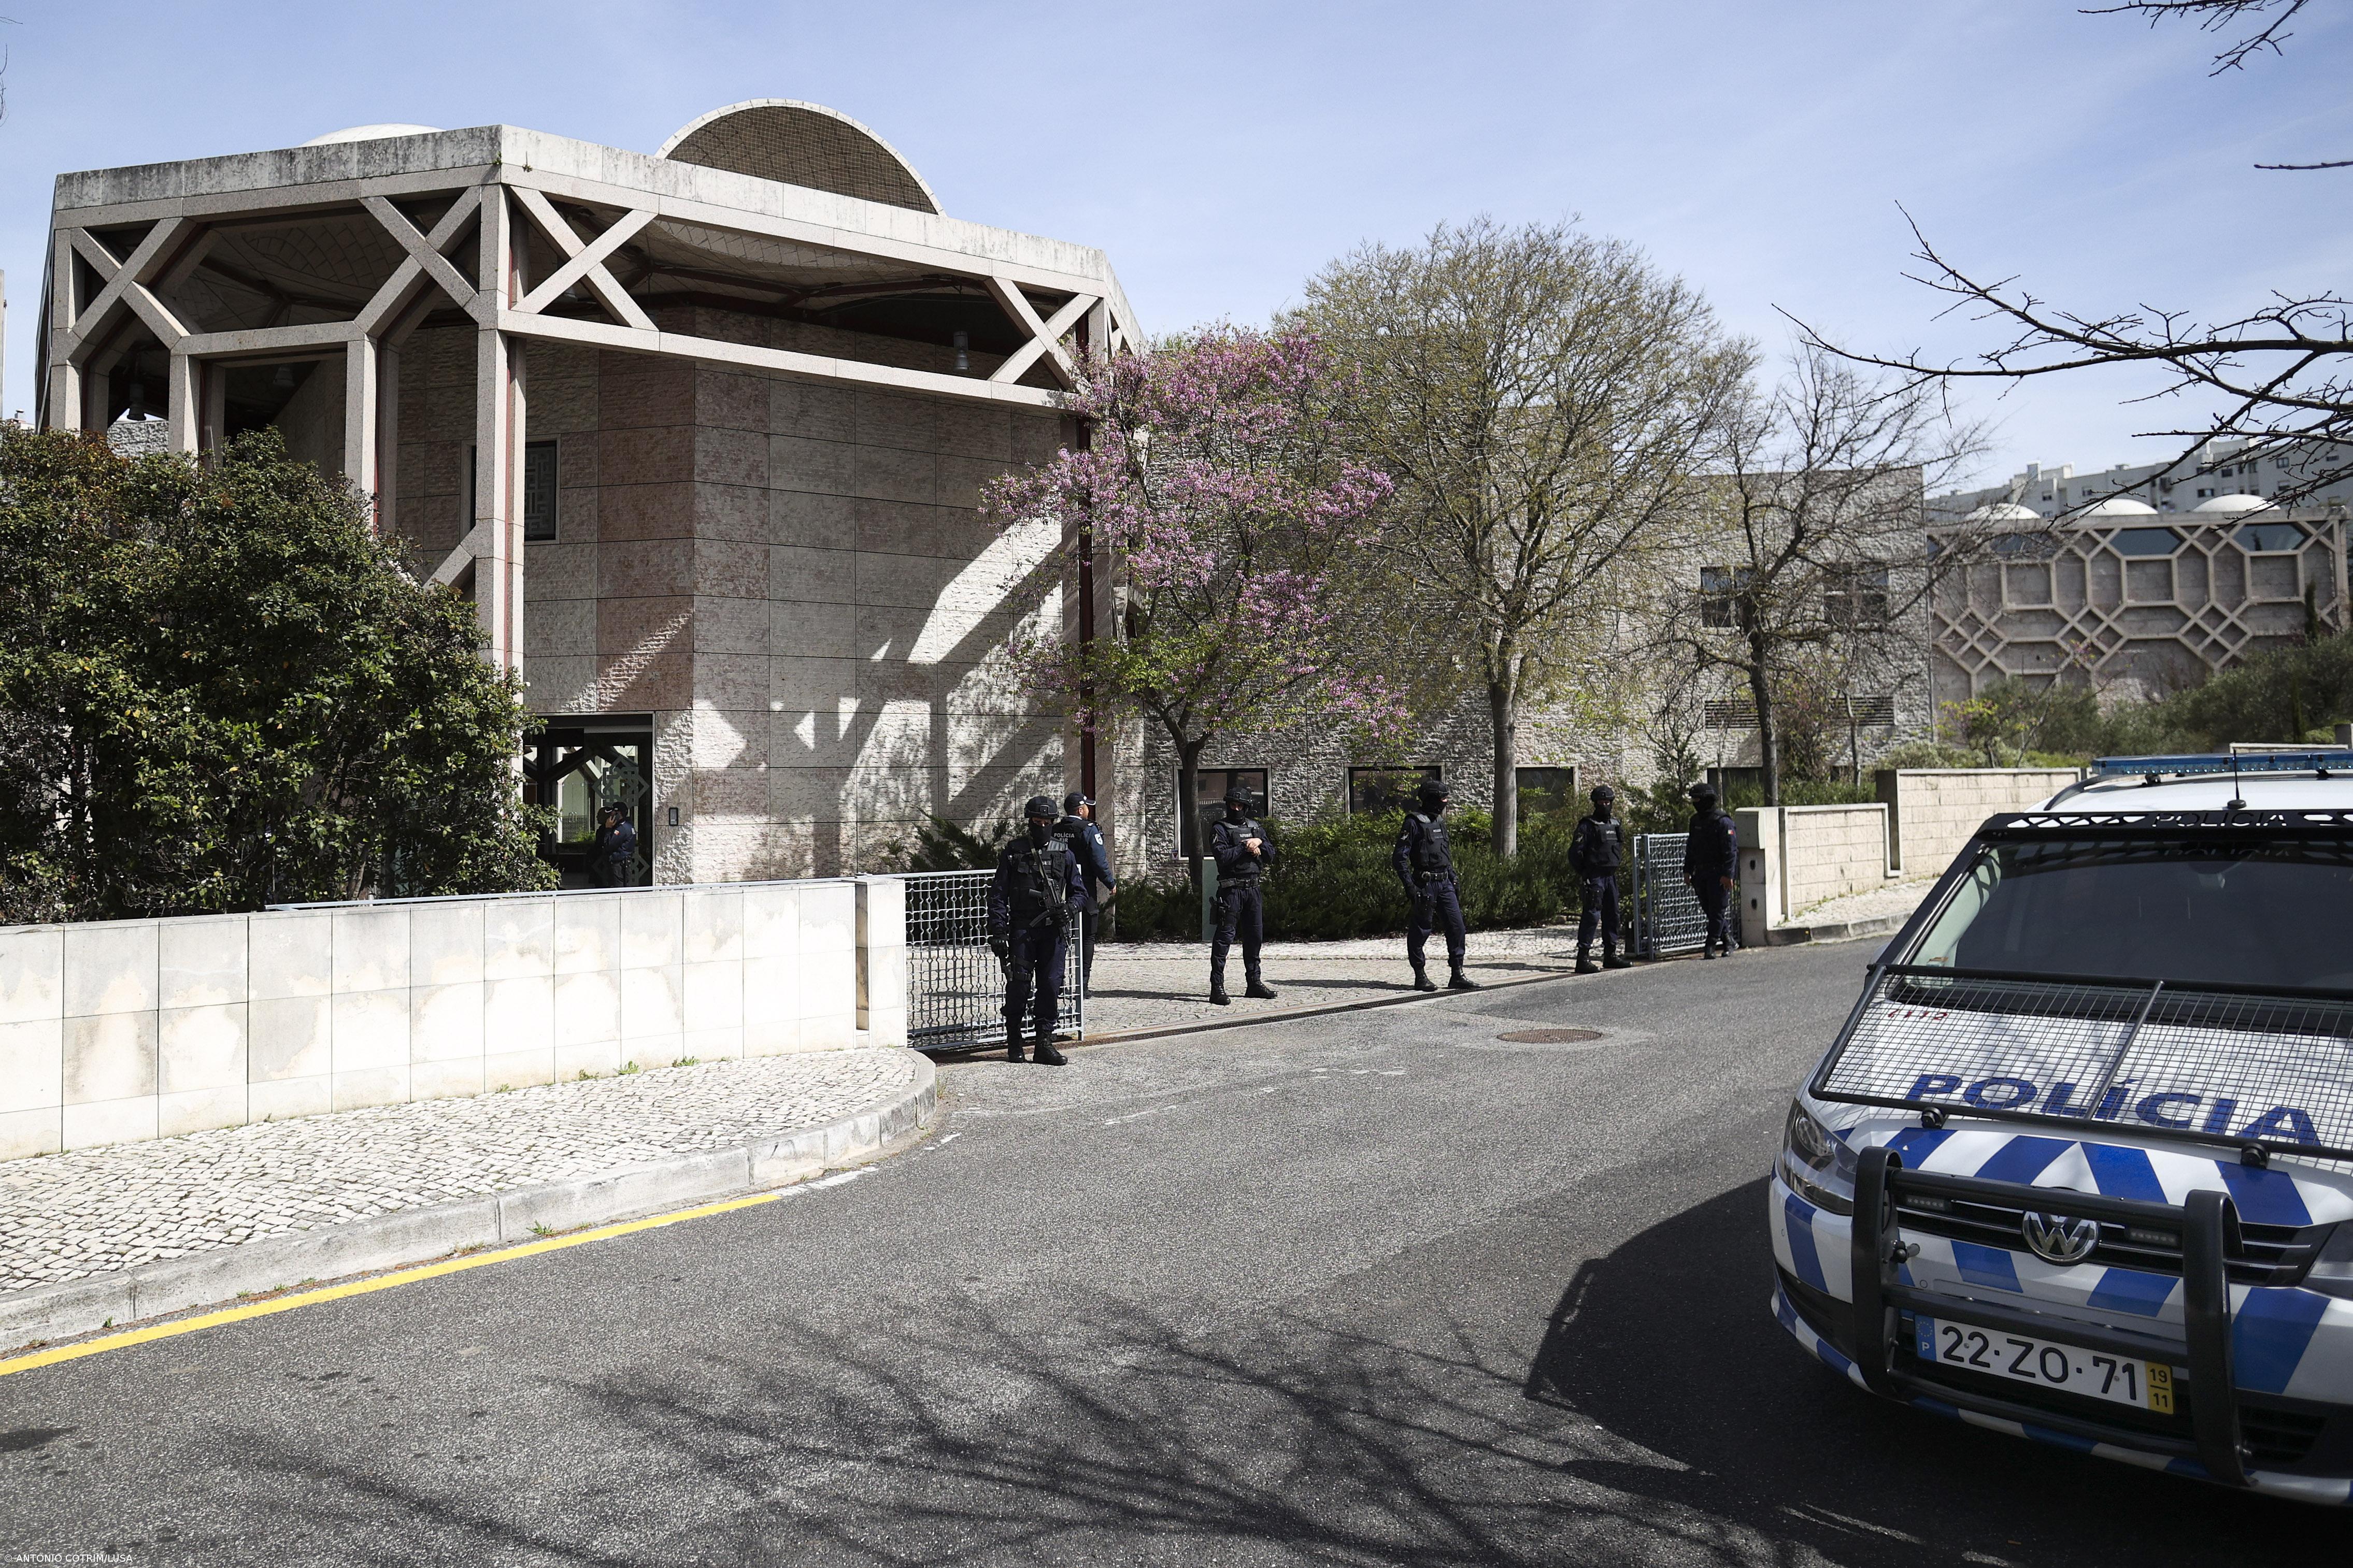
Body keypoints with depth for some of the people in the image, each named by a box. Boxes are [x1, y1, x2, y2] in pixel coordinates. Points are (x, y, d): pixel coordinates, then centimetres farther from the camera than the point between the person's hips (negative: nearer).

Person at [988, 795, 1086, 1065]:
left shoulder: (1064, 853, 10)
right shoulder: (1013, 852, 4)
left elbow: (1080, 891, 16)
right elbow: (998, 896, 3)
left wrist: (1068, 908, -7)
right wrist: (998, 932, -5)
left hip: (1053, 930, 2)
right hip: (1021, 929, -2)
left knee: (1050, 986, 1)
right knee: (1018, 985, -4)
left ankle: (1045, 1043, 8)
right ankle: (1014, 1043, 10)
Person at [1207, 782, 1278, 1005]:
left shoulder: (1255, 827, 15)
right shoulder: (1220, 830, -3)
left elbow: (1271, 855, 10)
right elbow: (1222, 857, -18)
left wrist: (1259, 843, -8)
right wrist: (1246, 847, -12)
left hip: (1253, 889, 6)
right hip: (1231, 890, -6)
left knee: (1255, 936, 11)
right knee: (1225, 936, -8)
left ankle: (1254, 984, 22)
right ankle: (1217, 987, -9)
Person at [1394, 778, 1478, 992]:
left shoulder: (1440, 824, 16)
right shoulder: (1414, 823, -9)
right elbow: (1399, 858, -13)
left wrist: (1454, 882, 19)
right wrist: (1410, 886, -18)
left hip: (1444, 884, 8)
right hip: (1425, 884, -8)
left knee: (1457, 927, 3)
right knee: (1420, 932, 0)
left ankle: (1457, 976, 8)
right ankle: (1420, 977, 9)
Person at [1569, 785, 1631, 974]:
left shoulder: (1615, 824, 14)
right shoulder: (1587, 826, -8)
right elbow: (1575, 852, -12)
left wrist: (1616, 869, 17)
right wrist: (1581, 874, -13)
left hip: (1611, 876, 8)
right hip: (1594, 877, -8)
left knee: (1612, 915, 12)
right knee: (1592, 915, -13)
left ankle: (1610, 955, 22)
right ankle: (1583, 957, -14)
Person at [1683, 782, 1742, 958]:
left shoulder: (1723, 821, -11)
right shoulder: (1696, 821, 13)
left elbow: (1731, 850, -15)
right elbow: (1691, 847, 20)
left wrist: (1727, 874, -20)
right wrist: (1687, 870, 15)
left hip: (1719, 874, -8)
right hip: (1701, 873, 8)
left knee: (1718, 910, -5)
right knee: (1709, 909, 9)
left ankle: (1710, 946, -5)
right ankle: (1729, 942, 20)